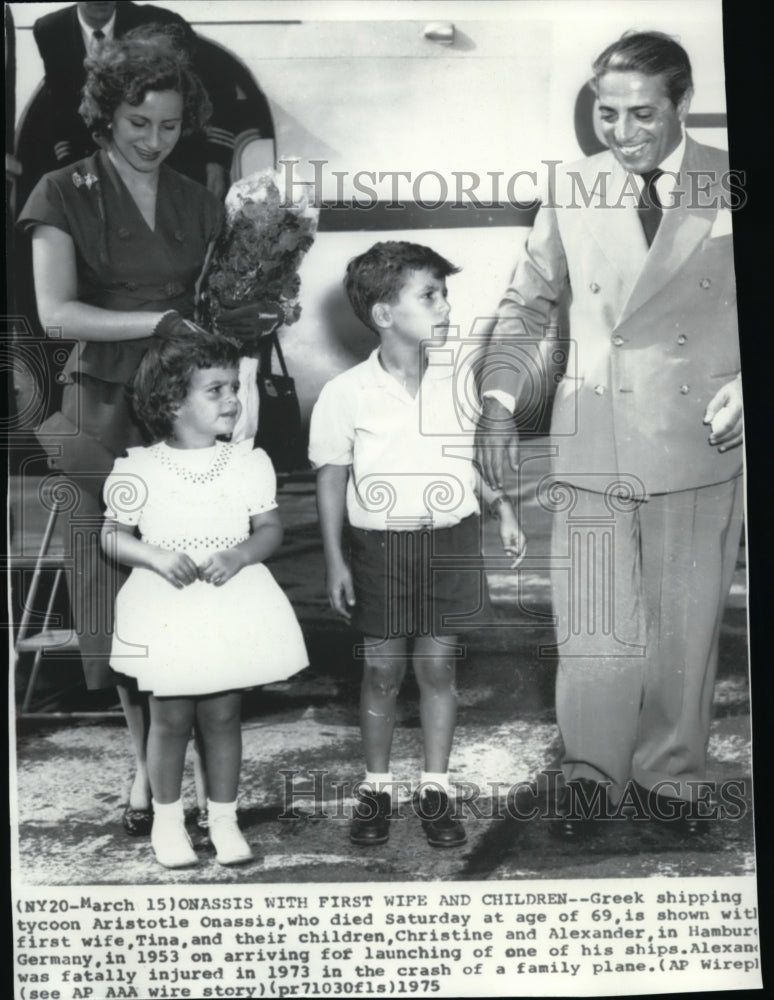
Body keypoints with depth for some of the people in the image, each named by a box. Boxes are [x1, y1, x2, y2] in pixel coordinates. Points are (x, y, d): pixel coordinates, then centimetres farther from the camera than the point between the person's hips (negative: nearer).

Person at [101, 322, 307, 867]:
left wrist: (239, 555, -18)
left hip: (232, 607, 1)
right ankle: (167, 818, 29)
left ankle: (224, 817, 28)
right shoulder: (138, 470, -7)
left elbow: (271, 529, 1)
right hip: (166, 610, -1)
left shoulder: (250, 463, -2)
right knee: (171, 719, 9)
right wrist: (156, 557, -19)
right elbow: (113, 535, -1)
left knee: (223, 716, 11)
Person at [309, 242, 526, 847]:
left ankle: (436, 787, 23)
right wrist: (335, 561, -4)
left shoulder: (458, 383, -1)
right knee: (383, 668, 8)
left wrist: (505, 511, 6)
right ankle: (377, 786, 26)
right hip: (380, 545, -2)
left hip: (450, 540, 2)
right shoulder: (346, 393, -9)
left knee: (437, 664, 9)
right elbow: (331, 479, -3)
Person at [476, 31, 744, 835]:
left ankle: (668, 778, 28)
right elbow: (527, 304, 13)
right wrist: (500, 401, 1)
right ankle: (592, 775, 20)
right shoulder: (572, 191, 7)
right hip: (593, 441, 1)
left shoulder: (733, 189, 2)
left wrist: (743, 387, -10)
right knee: (592, 629, -1)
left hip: (699, 442, 0)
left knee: (686, 624, 8)